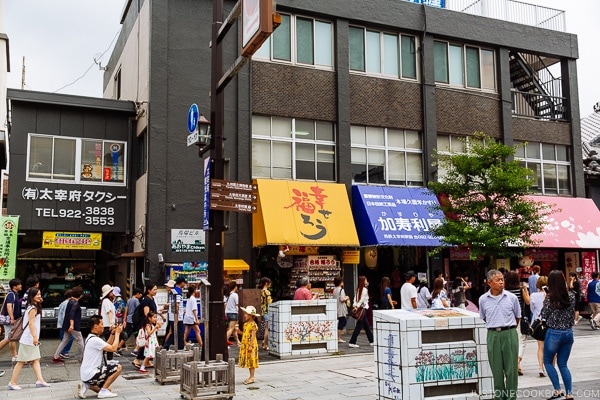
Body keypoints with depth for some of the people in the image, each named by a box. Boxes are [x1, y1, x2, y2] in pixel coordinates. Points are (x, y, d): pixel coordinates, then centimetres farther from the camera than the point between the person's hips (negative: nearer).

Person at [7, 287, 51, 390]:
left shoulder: (35, 307, 14)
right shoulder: (33, 308, -14)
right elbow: (31, 323, -20)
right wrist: (35, 337, -24)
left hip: (32, 339, 9)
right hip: (28, 339, -9)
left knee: (36, 360, 4)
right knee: (22, 361, -3)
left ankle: (40, 380, 2)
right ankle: (12, 383, 4)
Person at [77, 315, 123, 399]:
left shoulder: (91, 338, 13)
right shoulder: (95, 340, -20)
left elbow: (107, 346, 22)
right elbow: (113, 348, -19)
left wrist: (112, 333, 12)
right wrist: (117, 333, -8)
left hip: (86, 374, 10)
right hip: (90, 374, -10)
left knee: (108, 388, 20)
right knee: (118, 367, -10)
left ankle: (86, 385, 7)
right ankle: (103, 391, -7)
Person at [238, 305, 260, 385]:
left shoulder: (253, 324, -15)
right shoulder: (246, 324, 12)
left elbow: (253, 336, -18)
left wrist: (251, 345, -20)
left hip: (251, 345, -9)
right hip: (245, 345, 9)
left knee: (251, 361, -3)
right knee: (248, 361, 12)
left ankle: (252, 377, 2)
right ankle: (251, 376, 19)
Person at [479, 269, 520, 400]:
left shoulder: (512, 297, -1)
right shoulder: (483, 299, 1)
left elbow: (517, 316, 12)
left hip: (509, 334, -1)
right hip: (493, 335, 1)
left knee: (511, 369, 2)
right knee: (496, 369, 6)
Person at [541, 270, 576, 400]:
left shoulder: (549, 298, -16)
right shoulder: (571, 296, -2)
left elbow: (543, 316, -6)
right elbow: (572, 315, 9)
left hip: (554, 334, -5)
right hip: (569, 333, 5)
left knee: (548, 362, 14)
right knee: (563, 364, 15)